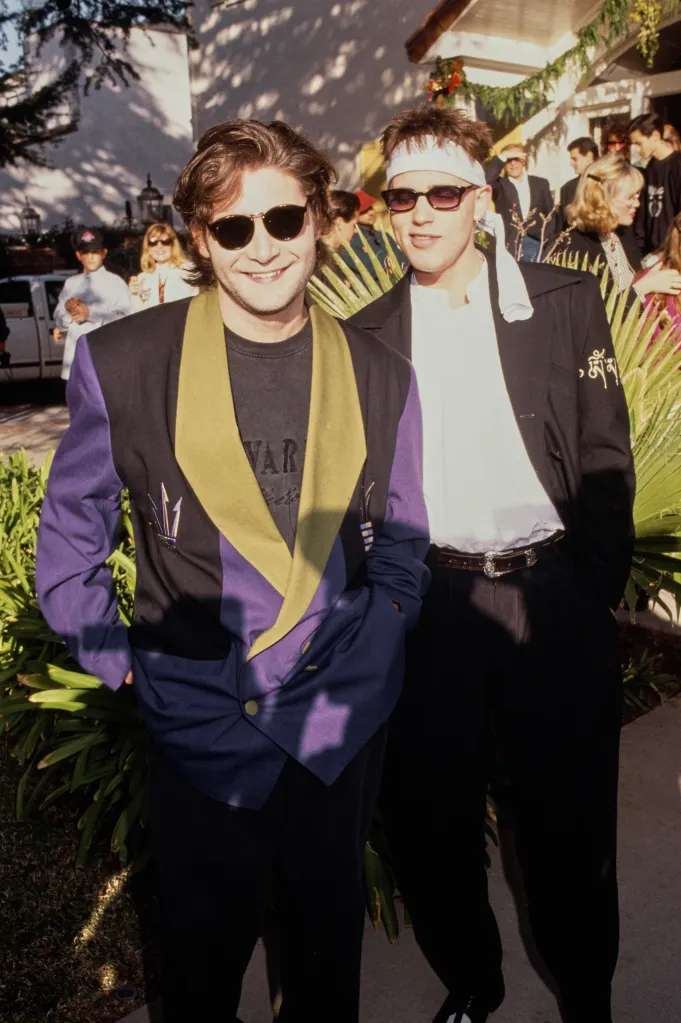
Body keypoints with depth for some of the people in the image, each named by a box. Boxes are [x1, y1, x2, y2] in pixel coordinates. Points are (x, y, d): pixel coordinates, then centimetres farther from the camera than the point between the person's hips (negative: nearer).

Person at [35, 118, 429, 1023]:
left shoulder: (379, 377, -2)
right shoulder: (121, 362, -9)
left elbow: (401, 541, 8)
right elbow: (71, 530, 1)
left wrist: (373, 642, -2)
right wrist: (113, 658, -3)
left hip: (344, 712, 2)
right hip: (199, 715, -2)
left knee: (329, 926, 22)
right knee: (205, 947, 17)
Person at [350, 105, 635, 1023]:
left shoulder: (566, 302, 2)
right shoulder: (366, 334, 6)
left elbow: (606, 459, 2)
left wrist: (591, 593, -3)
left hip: (550, 595, -1)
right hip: (427, 609, 2)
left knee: (569, 826, 11)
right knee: (429, 824, 13)